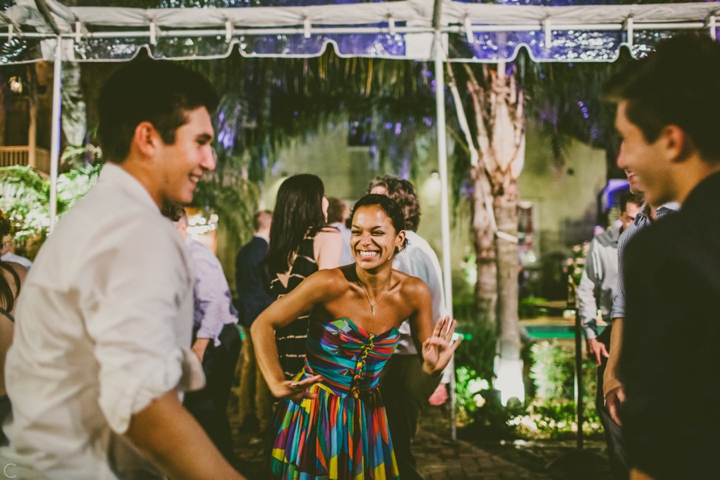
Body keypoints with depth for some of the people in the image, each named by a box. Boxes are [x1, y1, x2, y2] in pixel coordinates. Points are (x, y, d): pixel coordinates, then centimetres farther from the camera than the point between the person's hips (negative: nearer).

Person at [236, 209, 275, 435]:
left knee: (249, 364, 17)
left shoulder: (243, 251, 8)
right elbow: (272, 286, -16)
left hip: (247, 314, 8)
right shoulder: (266, 251, -17)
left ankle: (246, 414, 27)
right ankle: (265, 420, 4)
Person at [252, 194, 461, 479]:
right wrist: (277, 385, -27)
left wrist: (433, 368, -22)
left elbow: (427, 356, 2)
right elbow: (263, 326, -14)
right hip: (314, 412, -3)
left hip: (366, 416, 3)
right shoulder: (330, 284, -20)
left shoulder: (414, 293, -9)